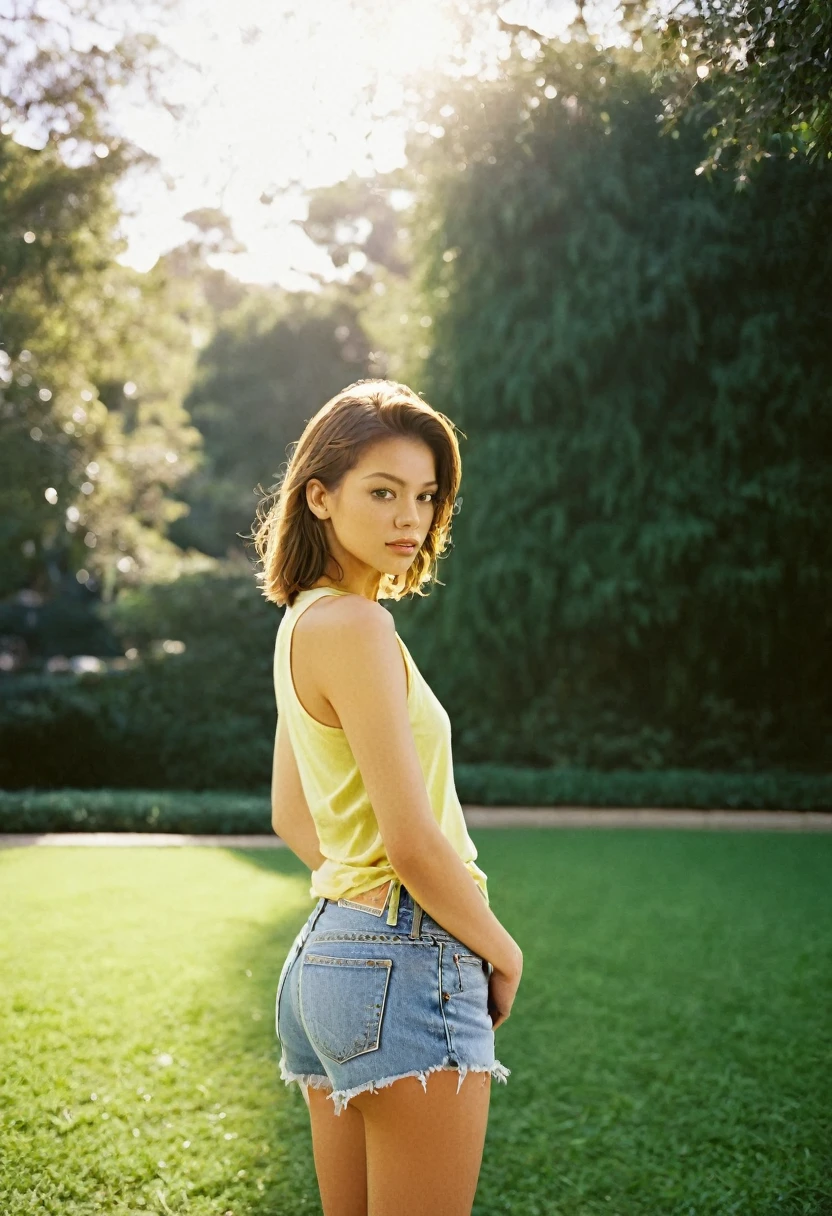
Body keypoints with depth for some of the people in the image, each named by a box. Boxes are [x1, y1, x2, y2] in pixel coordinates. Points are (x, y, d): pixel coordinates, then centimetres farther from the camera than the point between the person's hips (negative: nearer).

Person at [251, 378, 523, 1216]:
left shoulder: (301, 621, 12)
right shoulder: (353, 624, -17)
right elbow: (411, 841, -19)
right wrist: (501, 949, -5)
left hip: (323, 951, 9)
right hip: (406, 961, -9)